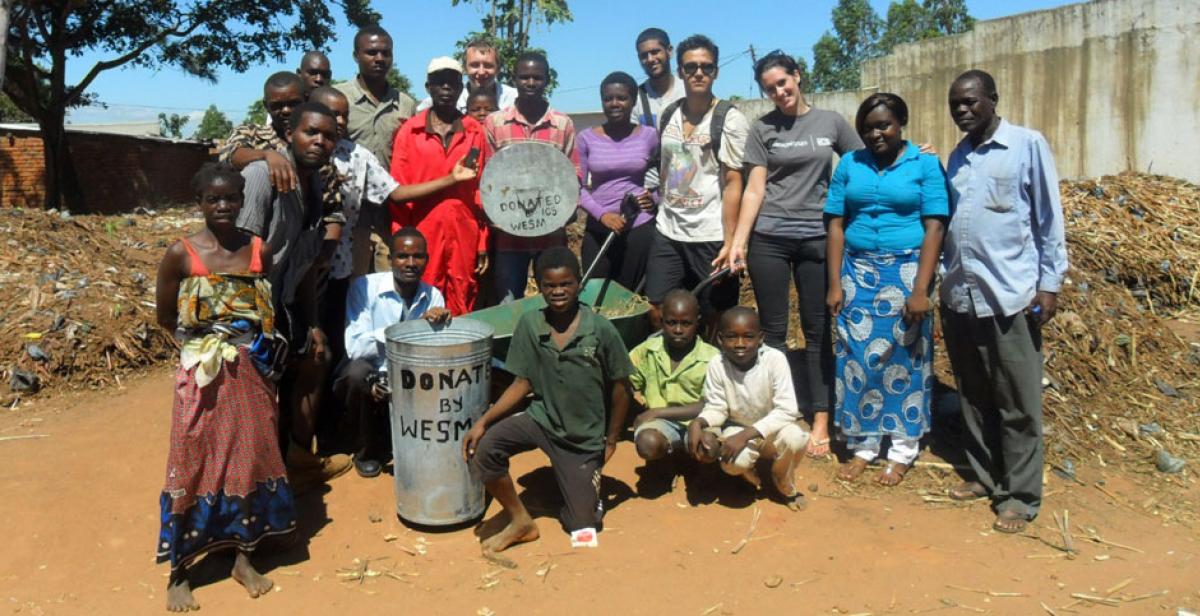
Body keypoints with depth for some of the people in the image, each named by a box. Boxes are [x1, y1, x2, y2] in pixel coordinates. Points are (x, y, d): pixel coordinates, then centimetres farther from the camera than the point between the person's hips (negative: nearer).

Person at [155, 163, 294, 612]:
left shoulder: (259, 251, 0)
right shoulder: (181, 253, -8)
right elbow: (165, 317, 2)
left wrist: (252, 343, 2)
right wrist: (204, 342, 4)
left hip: (251, 375, 3)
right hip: (203, 377, -3)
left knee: (250, 460, 10)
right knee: (195, 464, 3)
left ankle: (243, 557, 26)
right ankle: (178, 571, 17)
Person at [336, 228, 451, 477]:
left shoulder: (433, 296, -2)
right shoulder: (365, 286, -15)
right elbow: (355, 347, -27)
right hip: (365, 379, -2)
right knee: (359, 371, -35)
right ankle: (368, 449, -5)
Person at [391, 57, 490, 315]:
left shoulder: (474, 131, 8)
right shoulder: (410, 130, 4)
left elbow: (481, 190, 7)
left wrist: (483, 244, 4)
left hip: (465, 237, 1)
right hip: (422, 236, -1)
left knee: (462, 312, 5)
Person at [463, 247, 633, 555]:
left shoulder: (601, 330, -15)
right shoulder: (529, 324, -8)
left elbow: (620, 387, -4)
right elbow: (523, 382, -2)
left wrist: (611, 440, 0)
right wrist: (483, 421, -14)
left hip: (585, 437, -2)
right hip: (541, 418, 2)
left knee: (582, 526, 0)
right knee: (483, 449, -26)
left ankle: (588, 484, 36)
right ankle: (521, 522, 0)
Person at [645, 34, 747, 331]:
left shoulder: (729, 119, -6)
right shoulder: (667, 116, 10)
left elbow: (733, 184, -10)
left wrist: (729, 241, -15)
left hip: (711, 237, -5)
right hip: (667, 232, 5)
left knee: (715, 320, 4)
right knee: (656, 313, 5)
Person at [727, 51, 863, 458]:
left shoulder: (831, 122, 7)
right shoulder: (762, 129, 5)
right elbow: (755, 189, 0)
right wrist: (738, 240, -8)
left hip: (816, 238, 1)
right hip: (768, 239, 0)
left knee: (818, 330, 4)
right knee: (773, 331, 5)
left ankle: (820, 421, 11)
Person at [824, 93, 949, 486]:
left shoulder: (925, 164, -1)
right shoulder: (850, 164, 6)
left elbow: (934, 228, -6)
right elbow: (836, 225, 5)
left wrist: (921, 289, -13)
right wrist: (835, 283, -2)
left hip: (905, 271, -2)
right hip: (858, 272, 2)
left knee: (904, 359, 5)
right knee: (857, 358, 4)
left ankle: (902, 450, 18)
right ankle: (863, 445, 17)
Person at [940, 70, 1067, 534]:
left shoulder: (1028, 145, -2)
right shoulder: (957, 157, 14)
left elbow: (1049, 217, -3)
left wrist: (1049, 283, -8)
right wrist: (946, 281, 13)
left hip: (1010, 294, -5)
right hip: (959, 295, 6)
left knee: (1017, 403, 2)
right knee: (974, 396, 13)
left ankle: (1020, 495, 11)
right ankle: (985, 475, 27)